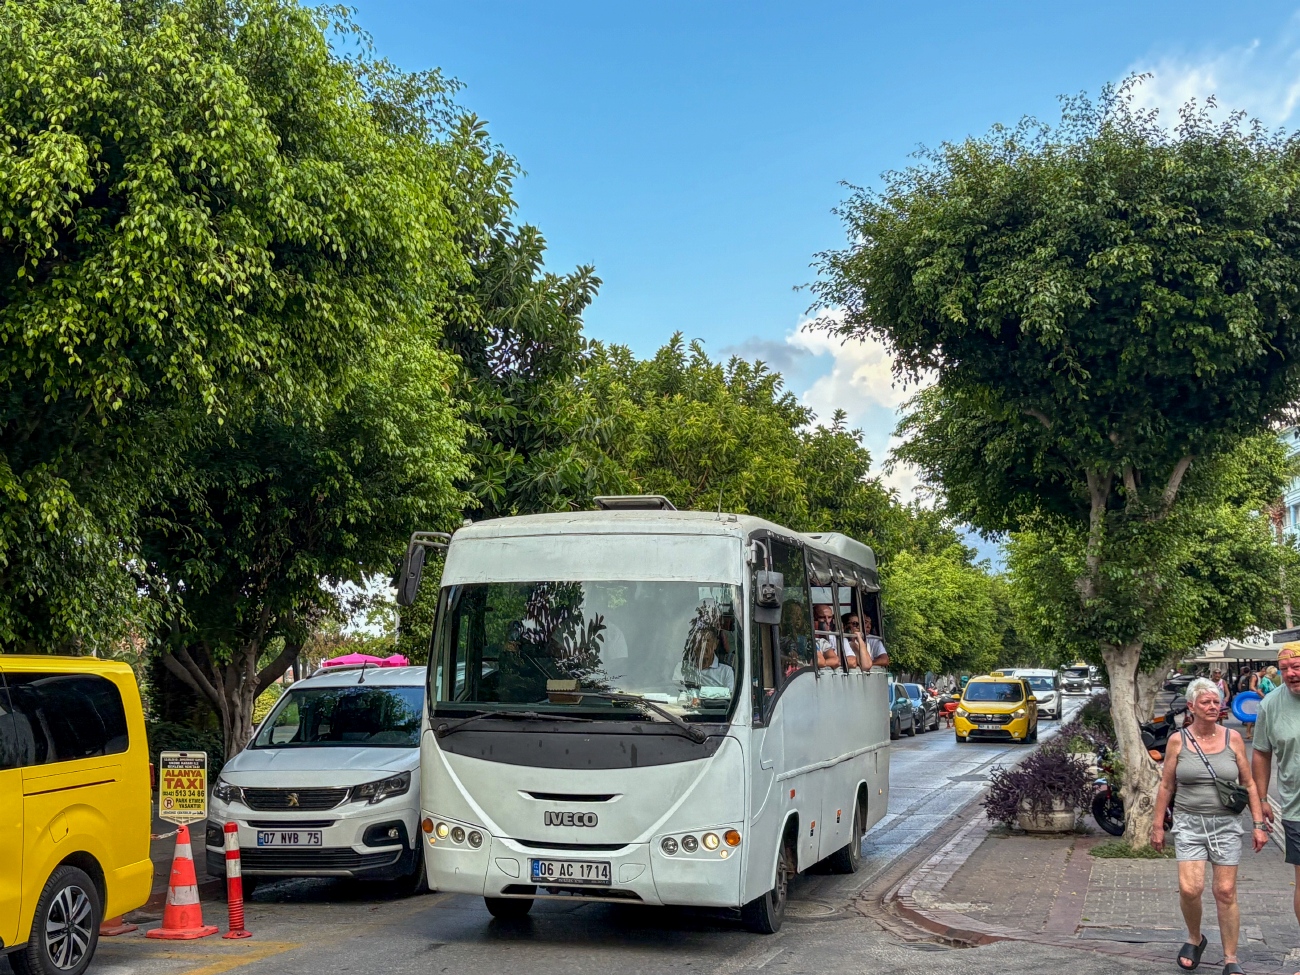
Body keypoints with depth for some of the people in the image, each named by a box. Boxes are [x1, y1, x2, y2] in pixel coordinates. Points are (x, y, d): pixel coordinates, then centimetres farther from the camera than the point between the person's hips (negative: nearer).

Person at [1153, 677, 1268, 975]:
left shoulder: (1232, 738, 1)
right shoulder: (1178, 741, -1)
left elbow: (1249, 784, 6)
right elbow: (1165, 786, 5)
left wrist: (1259, 824, 2)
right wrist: (1158, 825, 5)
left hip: (1226, 824, 1)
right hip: (1189, 824, -1)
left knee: (1226, 892, 1)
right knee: (1189, 888, -13)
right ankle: (1195, 939, 16)